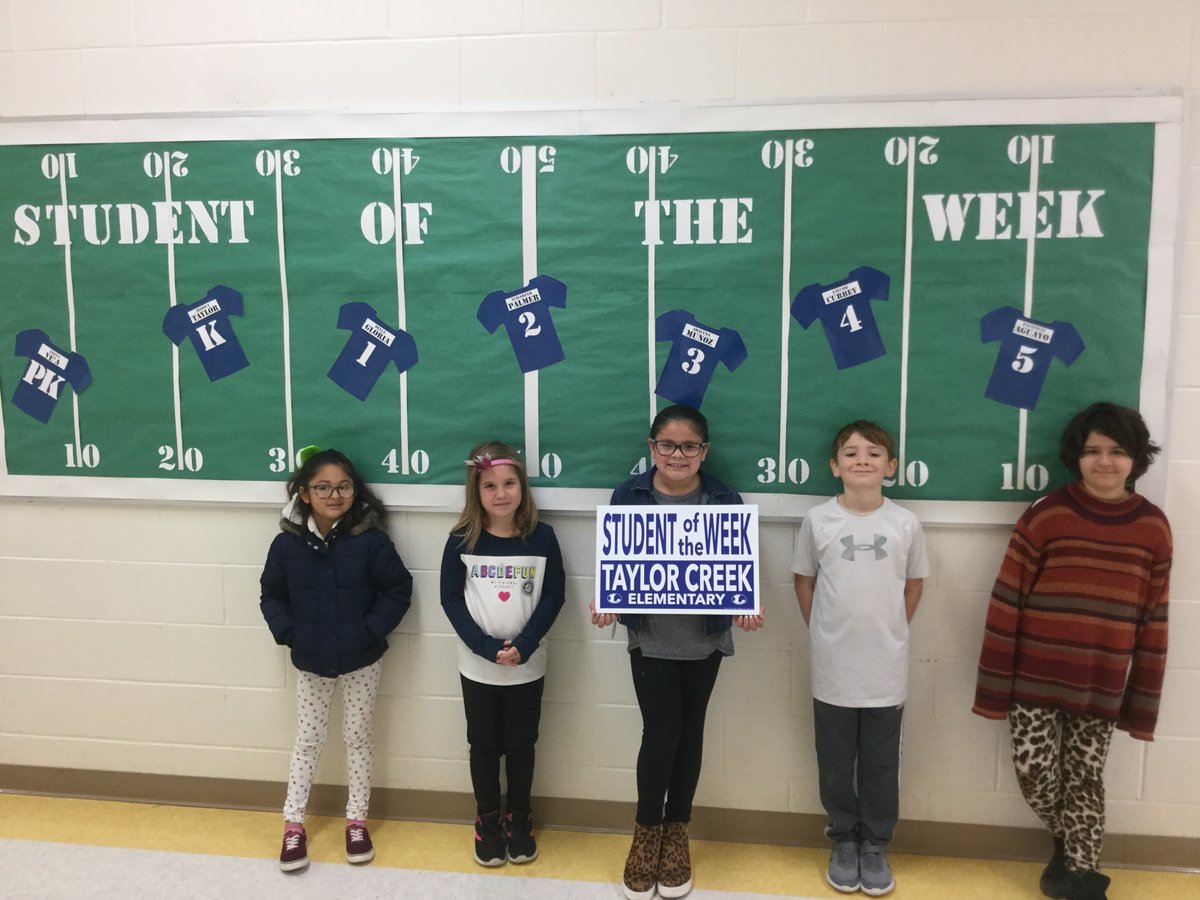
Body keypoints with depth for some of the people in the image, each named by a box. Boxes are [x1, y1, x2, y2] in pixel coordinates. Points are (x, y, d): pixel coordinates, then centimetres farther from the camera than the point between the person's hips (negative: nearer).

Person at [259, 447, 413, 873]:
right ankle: (293, 825, 26)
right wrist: (289, 634, -8)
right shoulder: (286, 544, -9)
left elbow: (398, 589, -9)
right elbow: (272, 596, 3)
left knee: (358, 738, 13)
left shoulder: (370, 540, -16)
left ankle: (356, 820, 28)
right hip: (310, 663, 1)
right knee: (308, 741, 13)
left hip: (361, 661, -1)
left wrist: (372, 630, -16)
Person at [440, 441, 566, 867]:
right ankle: (487, 820, 32)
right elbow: (451, 599, -6)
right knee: (484, 744, 13)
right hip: (477, 667, 0)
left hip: (528, 666, 0)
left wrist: (524, 645, -16)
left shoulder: (542, 536, -7)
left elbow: (554, 595, -5)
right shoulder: (461, 540, -7)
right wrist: (486, 647, -17)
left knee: (521, 744, 14)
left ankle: (518, 818, 33)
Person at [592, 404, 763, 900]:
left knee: (689, 735, 13)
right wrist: (607, 603, -20)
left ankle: (676, 833, 33)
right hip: (650, 639, -1)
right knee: (660, 735, -3)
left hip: (704, 639, 1)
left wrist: (746, 606, -19)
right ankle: (646, 832, 23)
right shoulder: (628, 496, -6)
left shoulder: (725, 500, -5)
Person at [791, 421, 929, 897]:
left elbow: (914, 584, 9)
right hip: (832, 668, 0)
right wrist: (824, 633, 3)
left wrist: (890, 633, 8)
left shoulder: (906, 524, -5)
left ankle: (875, 846, 30)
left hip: (886, 669, 0)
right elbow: (803, 580, 6)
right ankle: (844, 842, 32)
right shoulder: (817, 520, -6)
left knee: (881, 766, 13)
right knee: (835, 764, 13)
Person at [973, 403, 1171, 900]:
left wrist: (1142, 702, 4)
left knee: (1084, 778, 10)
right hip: (1035, 677, -1)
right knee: (1034, 774, 1)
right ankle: (1074, 849, 30)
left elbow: (1153, 619, 4)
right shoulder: (1044, 516, -9)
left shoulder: (1153, 528, -1)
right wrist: (994, 686, -7)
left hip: (1102, 685, 1)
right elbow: (1006, 603, -7)